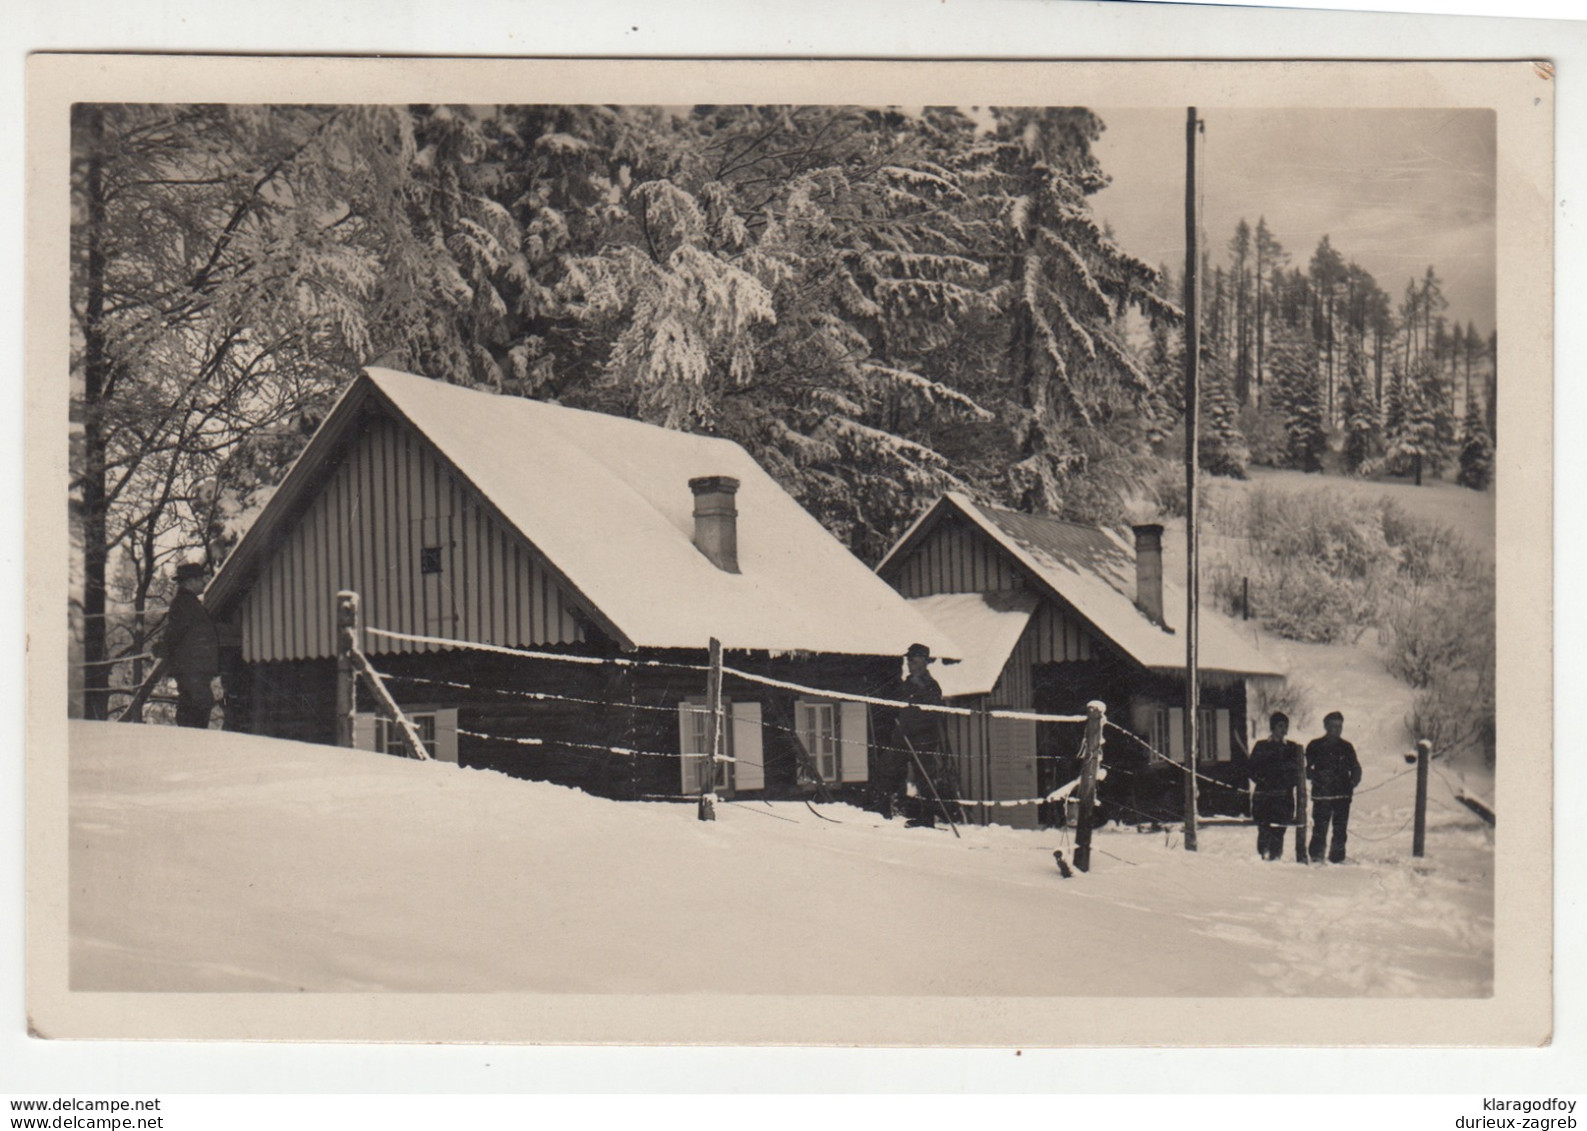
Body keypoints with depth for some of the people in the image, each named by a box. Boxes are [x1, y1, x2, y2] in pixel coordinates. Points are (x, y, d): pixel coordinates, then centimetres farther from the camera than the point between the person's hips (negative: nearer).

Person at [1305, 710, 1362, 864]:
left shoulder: (1346, 747, 12)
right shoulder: (1315, 746, 6)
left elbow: (1356, 769, 18)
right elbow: (1306, 769, 7)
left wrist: (1352, 783, 1)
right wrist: (1317, 776, -10)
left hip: (1342, 795, 2)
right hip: (1321, 794, -2)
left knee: (1340, 830, 2)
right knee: (1320, 828, -8)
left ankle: (1337, 859, 10)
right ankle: (1316, 858, -3)